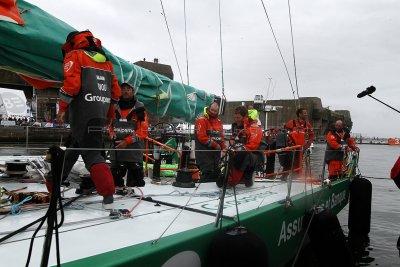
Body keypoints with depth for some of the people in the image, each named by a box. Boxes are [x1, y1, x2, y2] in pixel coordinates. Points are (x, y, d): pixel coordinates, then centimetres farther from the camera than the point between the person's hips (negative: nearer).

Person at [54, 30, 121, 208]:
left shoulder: (74, 55, 2)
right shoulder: (106, 62, 20)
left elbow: (72, 83, -13)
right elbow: (116, 92, 17)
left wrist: (62, 108, -5)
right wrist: (109, 115, 25)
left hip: (82, 114, -7)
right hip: (100, 114, 7)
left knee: (91, 153, -8)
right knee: (75, 145, 20)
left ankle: (108, 195, -16)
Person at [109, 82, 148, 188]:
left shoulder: (139, 109, -1)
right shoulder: (115, 108, 11)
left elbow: (143, 131, -6)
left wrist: (127, 141, -13)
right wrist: (113, 135, 0)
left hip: (134, 149, -4)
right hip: (117, 148, 4)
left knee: (135, 183, -3)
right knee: (115, 180, 11)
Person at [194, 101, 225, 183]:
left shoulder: (219, 121, 16)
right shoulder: (201, 120, -9)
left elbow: (221, 136, 20)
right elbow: (202, 137, -17)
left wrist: (222, 146, 3)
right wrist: (215, 145, -13)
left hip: (216, 151, 8)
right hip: (204, 151, -8)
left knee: (217, 172, 13)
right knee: (207, 173, -10)